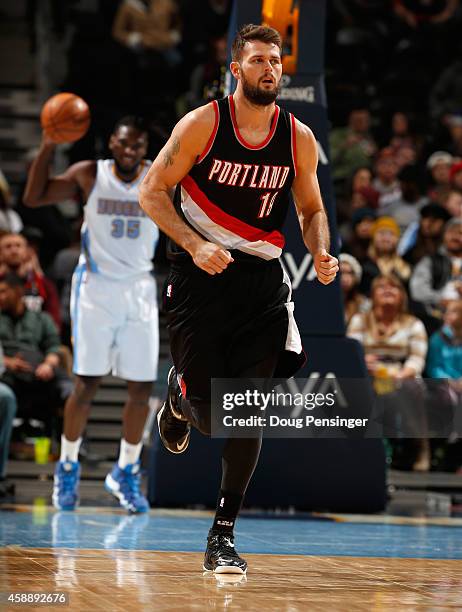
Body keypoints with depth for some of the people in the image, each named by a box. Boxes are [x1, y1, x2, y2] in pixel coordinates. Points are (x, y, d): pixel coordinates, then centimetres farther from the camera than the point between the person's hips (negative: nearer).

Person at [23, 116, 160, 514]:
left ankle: (126, 473, 17)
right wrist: (47, 148, -14)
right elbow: (33, 198, -4)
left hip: (139, 290, 2)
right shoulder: (89, 174, -4)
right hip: (95, 287, -2)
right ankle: (68, 467, 14)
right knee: (87, 385, -5)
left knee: (142, 388, 0)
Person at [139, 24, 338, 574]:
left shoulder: (299, 138, 2)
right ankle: (179, 394, 36)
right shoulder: (203, 124, -8)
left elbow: (312, 209, 15)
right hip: (200, 276, -2)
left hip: (262, 279, 3)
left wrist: (321, 254, -5)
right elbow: (151, 192, -5)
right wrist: (194, 245, -18)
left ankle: (222, 534, 7)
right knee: (208, 415, -4)